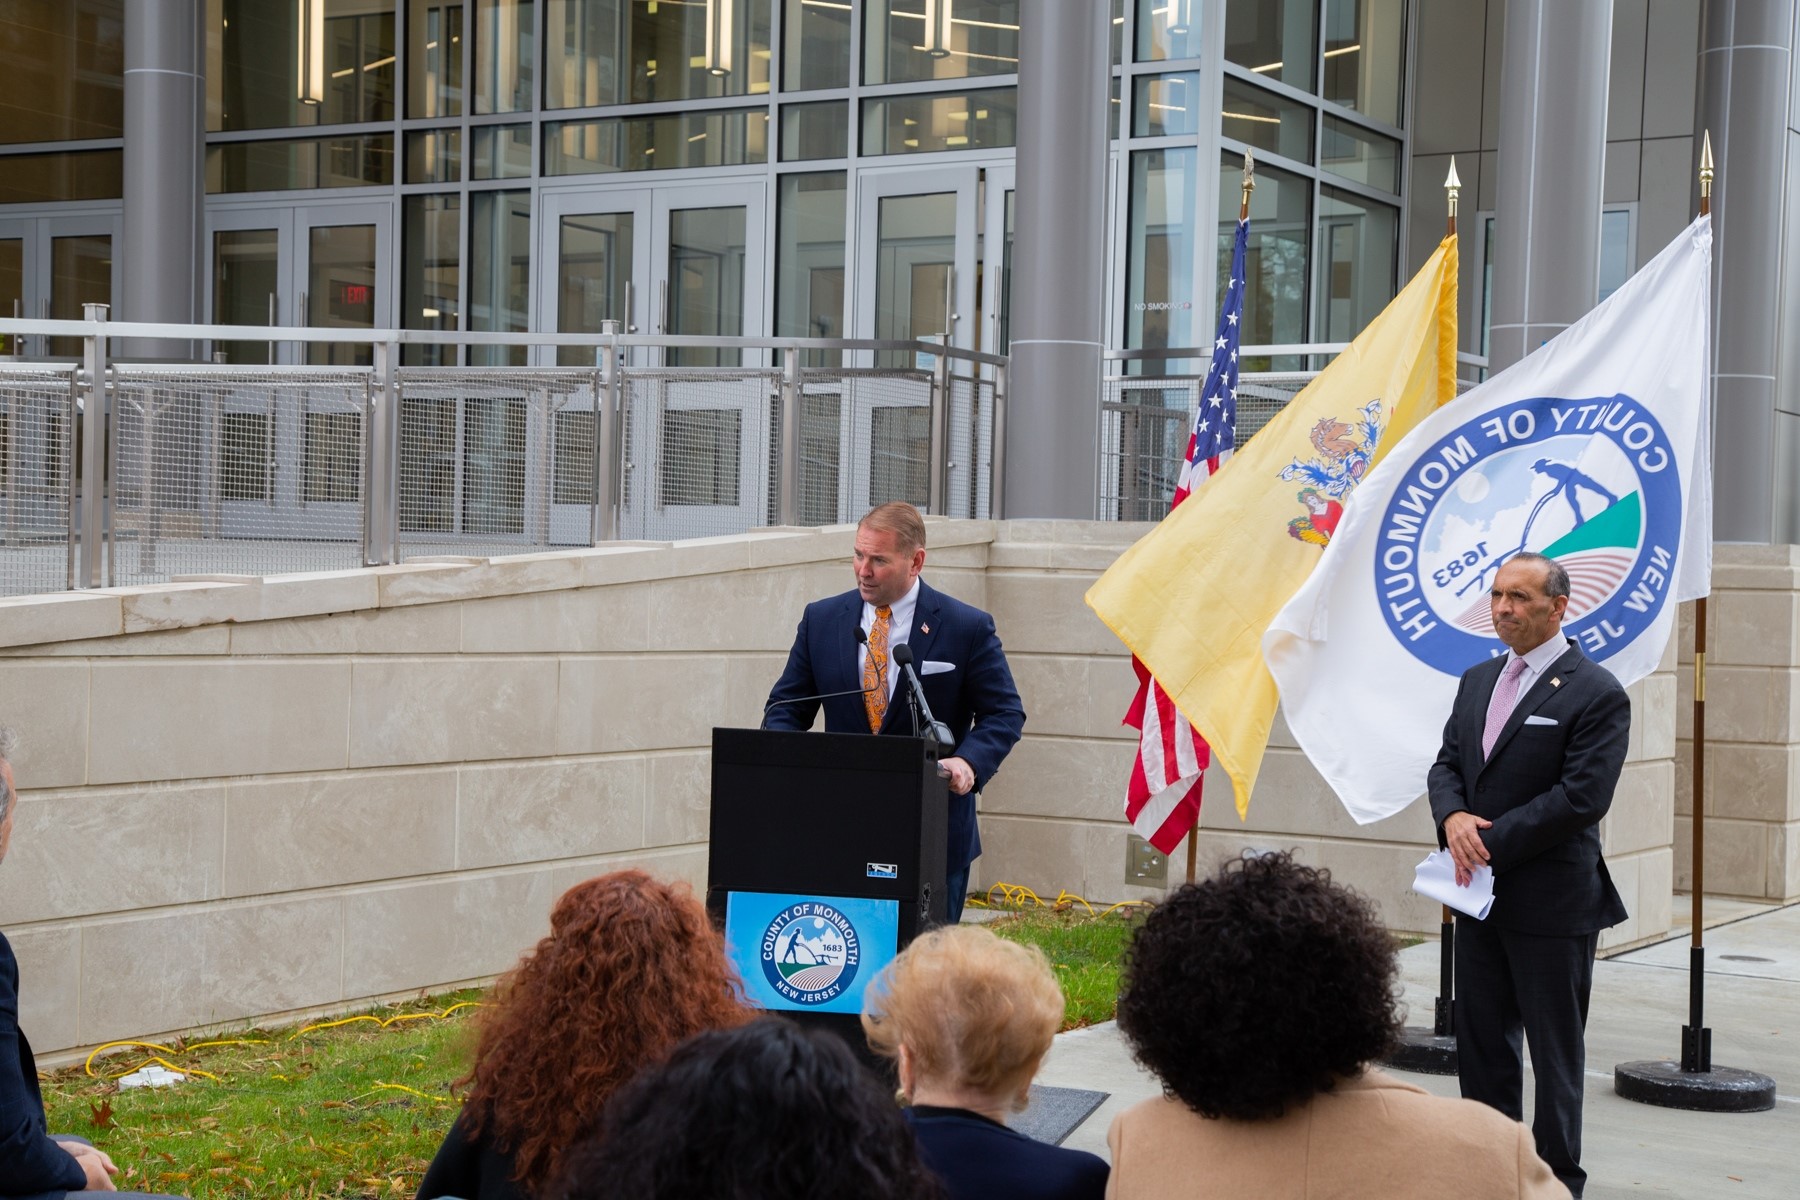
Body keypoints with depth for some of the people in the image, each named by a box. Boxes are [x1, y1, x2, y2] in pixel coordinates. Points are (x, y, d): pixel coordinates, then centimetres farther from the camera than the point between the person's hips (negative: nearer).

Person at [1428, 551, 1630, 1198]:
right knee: (1479, 1041, 13)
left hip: (1552, 902, -7)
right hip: (1481, 895, 7)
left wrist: (1489, 840, -18)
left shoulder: (1597, 694, -11)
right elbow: (1446, 764, 13)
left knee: (1556, 1051, 4)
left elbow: (1581, 797, -18)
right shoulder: (1477, 681, 12)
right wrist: (1453, 817, -9)